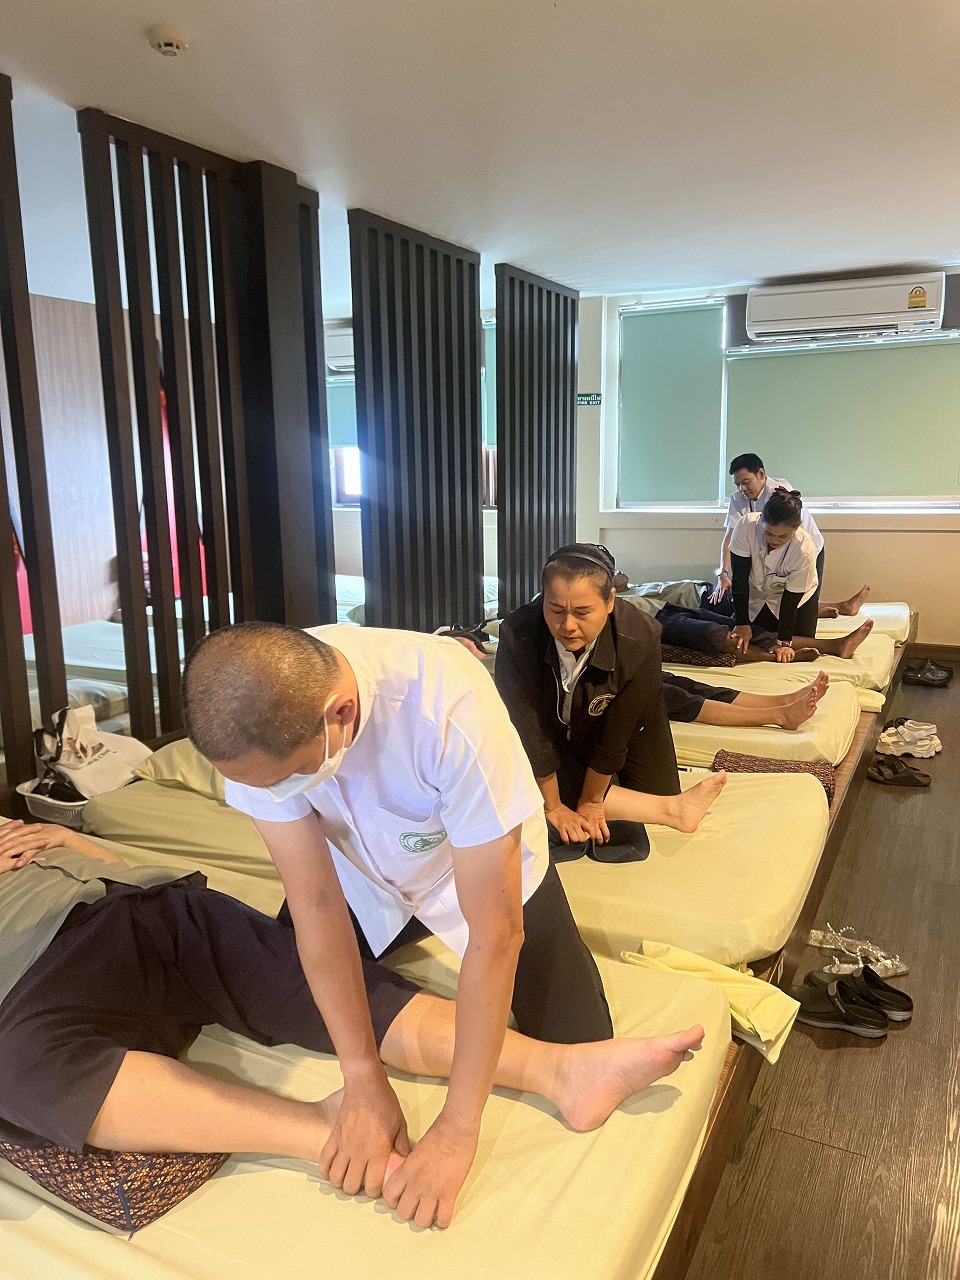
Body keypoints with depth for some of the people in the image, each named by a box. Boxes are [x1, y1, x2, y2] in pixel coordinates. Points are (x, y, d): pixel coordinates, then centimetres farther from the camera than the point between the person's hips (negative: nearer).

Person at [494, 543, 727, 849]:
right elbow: (529, 732, -27)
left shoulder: (640, 638, -36)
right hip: (553, 729, 0)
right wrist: (554, 807, -19)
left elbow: (614, 733, -27)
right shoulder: (517, 635, -37)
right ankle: (672, 809, -10)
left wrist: (591, 802, -18)